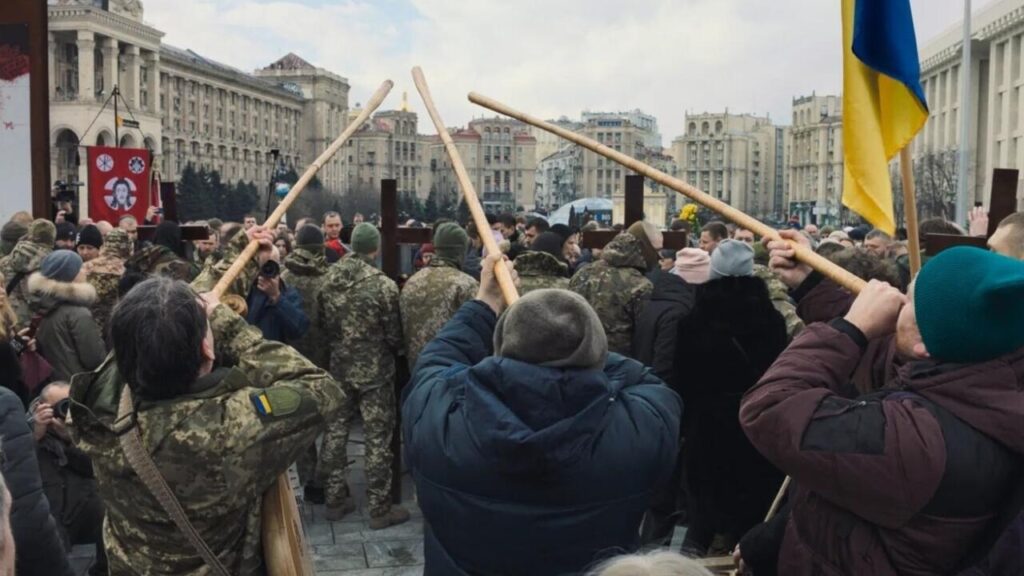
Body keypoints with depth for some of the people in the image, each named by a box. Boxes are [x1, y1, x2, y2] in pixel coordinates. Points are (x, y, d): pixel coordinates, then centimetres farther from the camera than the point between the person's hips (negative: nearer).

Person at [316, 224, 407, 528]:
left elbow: (321, 323, 8)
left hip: (339, 368, 5)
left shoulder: (329, 280, -2)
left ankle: (335, 499, 25)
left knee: (335, 432, 15)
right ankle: (380, 509, 10)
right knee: (378, 439, 3)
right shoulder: (383, 285, -18)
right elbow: (394, 334, -11)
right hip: (375, 371, -5)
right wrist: (395, 351, 11)